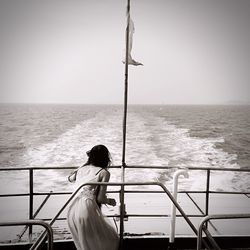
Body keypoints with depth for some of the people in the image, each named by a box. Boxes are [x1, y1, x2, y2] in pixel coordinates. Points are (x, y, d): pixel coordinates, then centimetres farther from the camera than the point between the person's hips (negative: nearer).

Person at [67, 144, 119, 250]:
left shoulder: (82, 168, 14)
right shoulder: (104, 173, -2)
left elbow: (70, 178, 36)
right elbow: (100, 199, -5)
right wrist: (110, 201, 15)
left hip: (72, 211, 7)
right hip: (87, 210, -6)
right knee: (111, 240, 13)